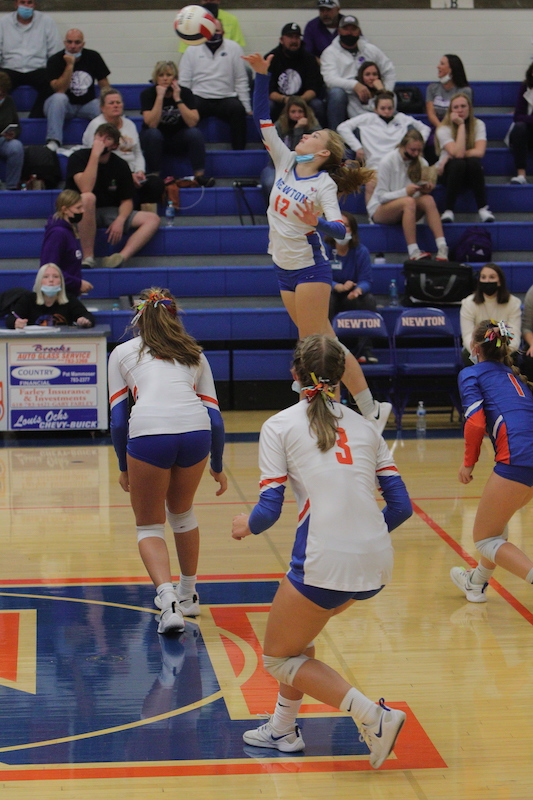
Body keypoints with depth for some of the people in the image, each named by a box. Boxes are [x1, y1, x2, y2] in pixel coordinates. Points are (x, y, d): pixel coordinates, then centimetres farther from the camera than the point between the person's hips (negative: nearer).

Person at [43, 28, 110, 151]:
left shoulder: (93, 57, 2)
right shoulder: (55, 60, -8)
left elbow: (104, 85, 3)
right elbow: (60, 90, -19)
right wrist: (70, 65, -24)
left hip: (87, 105, 2)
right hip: (64, 106, -2)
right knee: (58, 98, -37)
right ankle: (53, 142, -42)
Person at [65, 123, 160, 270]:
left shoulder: (120, 166, 1)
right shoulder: (78, 158, -10)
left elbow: (126, 201, 4)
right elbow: (86, 189, -27)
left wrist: (120, 220, -18)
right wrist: (95, 154, -26)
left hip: (109, 213, 5)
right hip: (82, 213, -5)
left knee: (152, 219, -14)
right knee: (88, 198, -39)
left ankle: (122, 256, -37)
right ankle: (88, 258, -33)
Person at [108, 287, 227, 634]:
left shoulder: (123, 353, 23)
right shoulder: (194, 354, 27)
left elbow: (118, 418, 16)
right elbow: (215, 416, 22)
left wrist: (124, 468, 26)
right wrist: (218, 467, 33)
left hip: (148, 432, -2)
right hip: (196, 430, 3)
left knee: (149, 525, 13)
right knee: (182, 511, 29)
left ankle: (169, 601, -8)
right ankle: (188, 595, 39)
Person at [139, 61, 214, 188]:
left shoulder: (185, 93, -9)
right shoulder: (148, 94, -13)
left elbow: (193, 122, -22)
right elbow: (152, 124, -26)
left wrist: (178, 99, -27)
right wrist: (160, 97, -30)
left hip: (179, 141, 1)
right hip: (157, 139, -1)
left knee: (195, 133, -28)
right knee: (153, 134, -34)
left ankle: (199, 175, -27)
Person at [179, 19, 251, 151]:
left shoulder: (233, 48, 10)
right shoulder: (192, 50, 12)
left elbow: (241, 80, 7)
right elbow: (184, 82, 10)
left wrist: (247, 107, 0)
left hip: (226, 97, 0)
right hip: (199, 97, 0)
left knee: (238, 109, -31)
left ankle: (239, 151, -24)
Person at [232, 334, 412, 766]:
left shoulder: (280, 425, 5)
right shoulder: (364, 426, 17)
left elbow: (269, 509, -1)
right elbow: (401, 506, 12)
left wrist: (246, 525, 21)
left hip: (326, 563, -6)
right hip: (377, 564, 6)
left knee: (279, 657, 15)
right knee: (297, 631, 31)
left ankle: (373, 716, -2)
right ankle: (284, 729, 34)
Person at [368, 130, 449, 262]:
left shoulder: (421, 163, 3)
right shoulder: (388, 161, -13)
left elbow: (424, 191, 5)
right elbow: (382, 196, -15)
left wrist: (426, 189, -19)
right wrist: (405, 192, -31)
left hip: (406, 211, 5)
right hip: (379, 209, -5)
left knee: (428, 200, -27)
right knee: (408, 201, -36)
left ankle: (442, 248, -40)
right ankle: (413, 252, -45)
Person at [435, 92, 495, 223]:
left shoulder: (478, 124, -4)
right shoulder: (443, 129, -11)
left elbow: (479, 152, -19)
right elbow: (458, 153, -26)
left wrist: (450, 157, -20)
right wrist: (461, 125, -22)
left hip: (472, 173, 1)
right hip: (450, 173, -1)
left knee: (474, 162, -33)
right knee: (458, 163, -36)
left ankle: (483, 208, -27)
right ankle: (448, 210, -29)